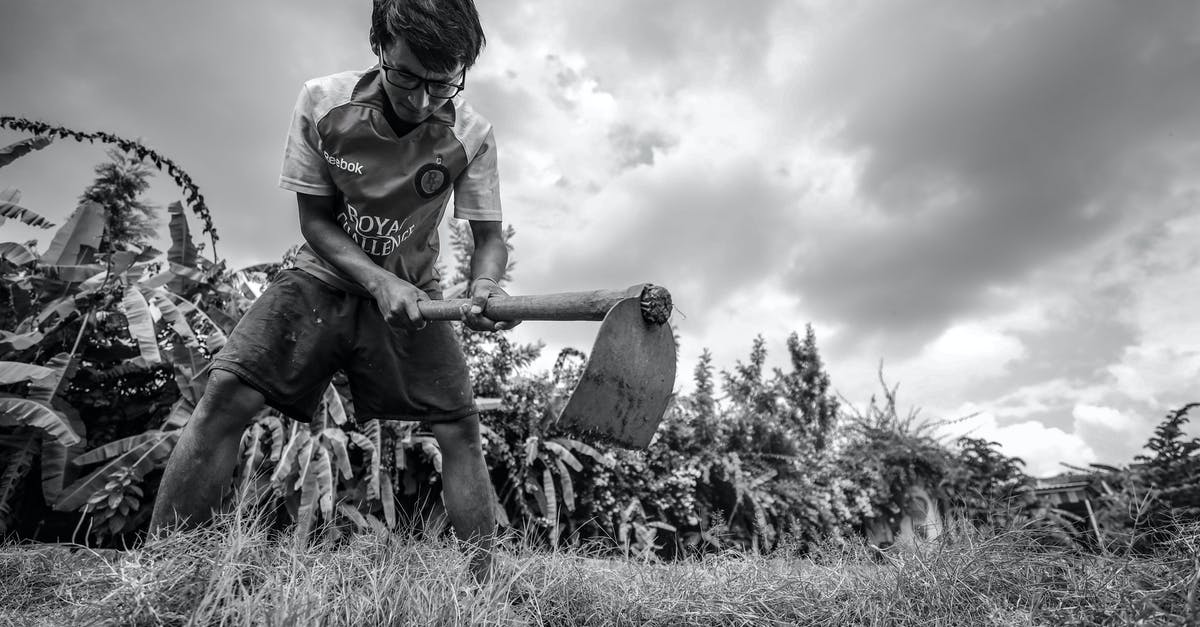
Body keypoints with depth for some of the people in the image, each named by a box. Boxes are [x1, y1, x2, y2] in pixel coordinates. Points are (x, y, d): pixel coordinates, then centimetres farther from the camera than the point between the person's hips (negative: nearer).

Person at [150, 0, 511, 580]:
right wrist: (378, 281, -26)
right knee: (226, 396, -18)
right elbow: (315, 220, -9)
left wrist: (484, 288, -34)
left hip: (412, 293, 0)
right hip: (324, 277, 1)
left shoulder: (472, 135, -15)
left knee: (460, 426, -9)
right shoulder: (322, 103, -14)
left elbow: (489, 235, -11)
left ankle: (484, 586, 4)